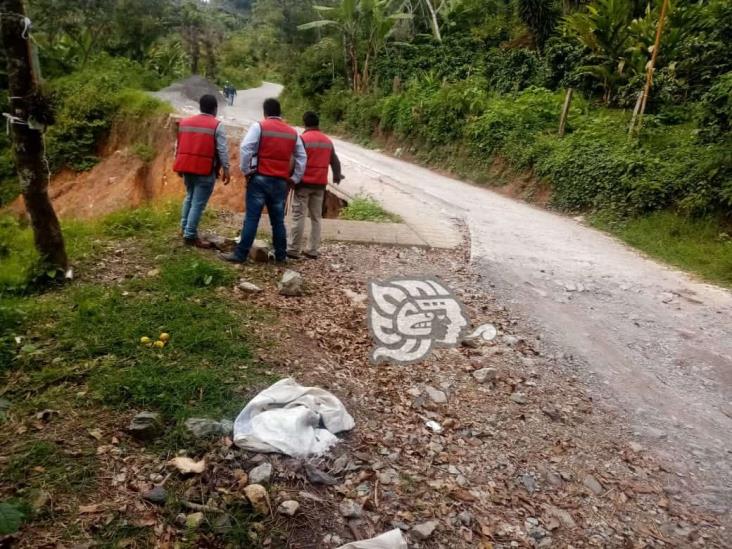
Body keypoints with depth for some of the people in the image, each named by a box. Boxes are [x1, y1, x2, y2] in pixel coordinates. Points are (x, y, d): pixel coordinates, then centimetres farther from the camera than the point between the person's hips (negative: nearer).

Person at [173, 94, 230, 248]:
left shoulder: (185, 122, 13)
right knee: (198, 203, -3)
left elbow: (178, 146, 16)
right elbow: (222, 150, -10)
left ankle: (184, 228, 26)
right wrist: (226, 169, -5)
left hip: (187, 167, 6)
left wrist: (180, 165, 23)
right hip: (205, 170, -6)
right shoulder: (217, 125, -6)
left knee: (189, 197, 24)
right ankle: (190, 235, -2)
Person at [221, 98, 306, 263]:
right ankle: (281, 255, 16)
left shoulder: (259, 127, -2)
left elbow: (245, 149, -12)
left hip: (260, 178, -4)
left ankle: (240, 254, -4)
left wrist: (246, 170, -2)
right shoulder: (292, 133, 12)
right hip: (281, 182, 4)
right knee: (278, 220, 11)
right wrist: (294, 179, 17)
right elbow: (302, 157, 14)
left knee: (251, 218, -5)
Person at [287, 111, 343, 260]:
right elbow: (335, 161, 17)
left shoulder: (302, 139, -8)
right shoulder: (328, 141, 10)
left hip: (304, 182, -5)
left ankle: (294, 250, -1)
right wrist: (337, 176, 33)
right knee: (316, 217, 10)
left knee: (299, 217, -2)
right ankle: (312, 251, 11)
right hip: (320, 184, 5)